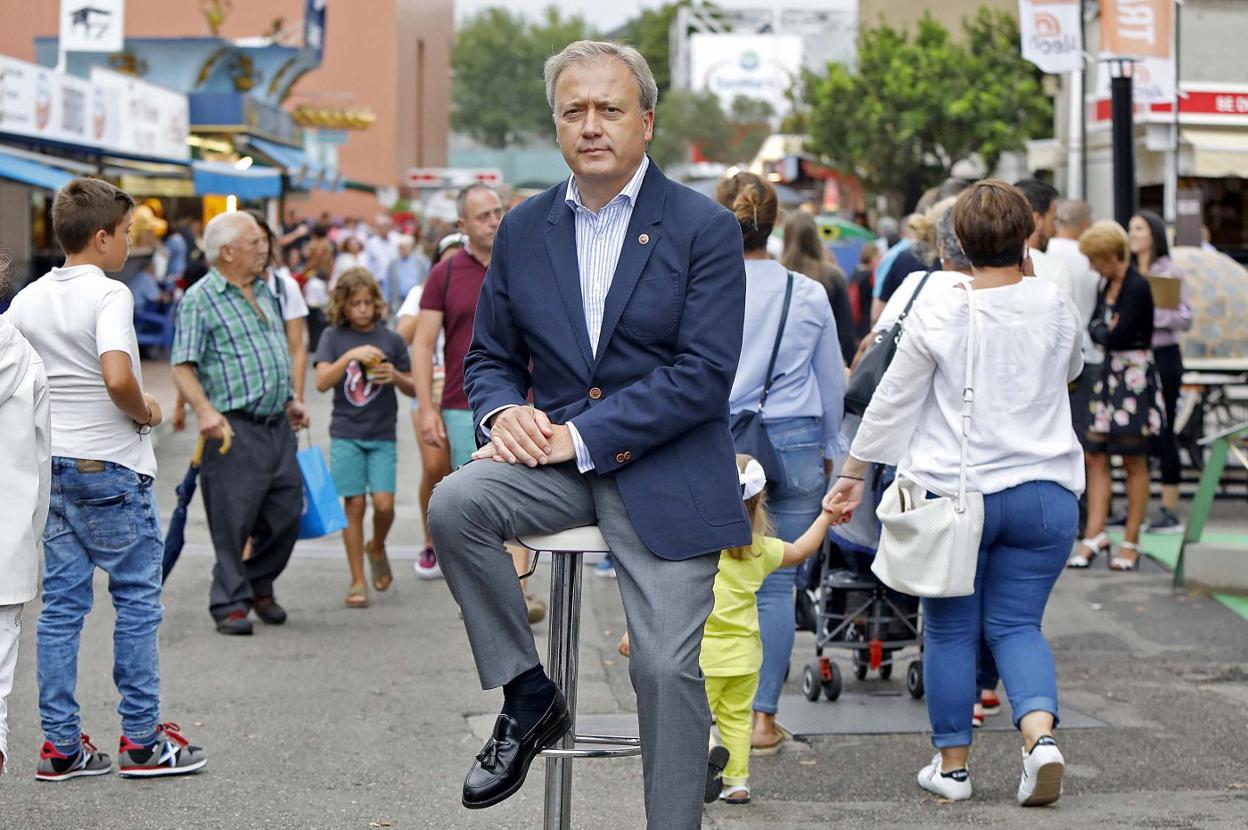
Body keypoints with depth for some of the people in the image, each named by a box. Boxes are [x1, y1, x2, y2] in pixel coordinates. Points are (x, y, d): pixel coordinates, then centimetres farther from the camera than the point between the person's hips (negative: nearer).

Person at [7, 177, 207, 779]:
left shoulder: (29, 298, 7)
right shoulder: (108, 294, -15)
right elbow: (118, 378, -28)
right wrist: (146, 413, -9)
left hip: (53, 466, 7)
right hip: (112, 467, -7)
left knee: (60, 605, 9)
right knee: (137, 602, 3)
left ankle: (60, 745, 10)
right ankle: (143, 742, 7)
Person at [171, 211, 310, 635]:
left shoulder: (265, 292, 17)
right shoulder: (199, 299, -6)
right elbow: (183, 366, -13)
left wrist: (292, 399, 22)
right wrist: (204, 410, -25)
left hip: (277, 425, 7)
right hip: (235, 428, -7)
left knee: (286, 512, 9)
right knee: (232, 518, -4)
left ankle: (260, 586, 28)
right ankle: (231, 604, 5)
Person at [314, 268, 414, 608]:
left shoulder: (390, 339, 4)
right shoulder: (334, 337, 2)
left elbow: (414, 389, 10)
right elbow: (322, 382, -11)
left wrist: (395, 376, -11)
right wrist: (350, 355, -23)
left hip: (382, 436, 1)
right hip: (346, 435, -1)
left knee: (384, 504, -9)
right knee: (354, 504, -2)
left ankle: (377, 548, 24)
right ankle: (357, 581, 7)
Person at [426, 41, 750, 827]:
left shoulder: (704, 228, -6)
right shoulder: (524, 230, 7)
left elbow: (705, 373, -14)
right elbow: (490, 356, 15)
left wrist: (582, 434, -19)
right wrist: (505, 411, -10)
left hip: (665, 474, -3)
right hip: (555, 460, 3)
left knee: (667, 668, -8)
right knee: (456, 503, -25)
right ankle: (529, 696, -9)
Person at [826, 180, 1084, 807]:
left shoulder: (937, 312, -9)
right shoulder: (1056, 308, 0)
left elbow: (893, 402, -2)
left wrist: (854, 472, 9)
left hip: (954, 493, -2)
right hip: (1045, 491, 2)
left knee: (950, 631, 10)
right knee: (1017, 624, 9)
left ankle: (952, 763, 16)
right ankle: (1040, 735, -14)